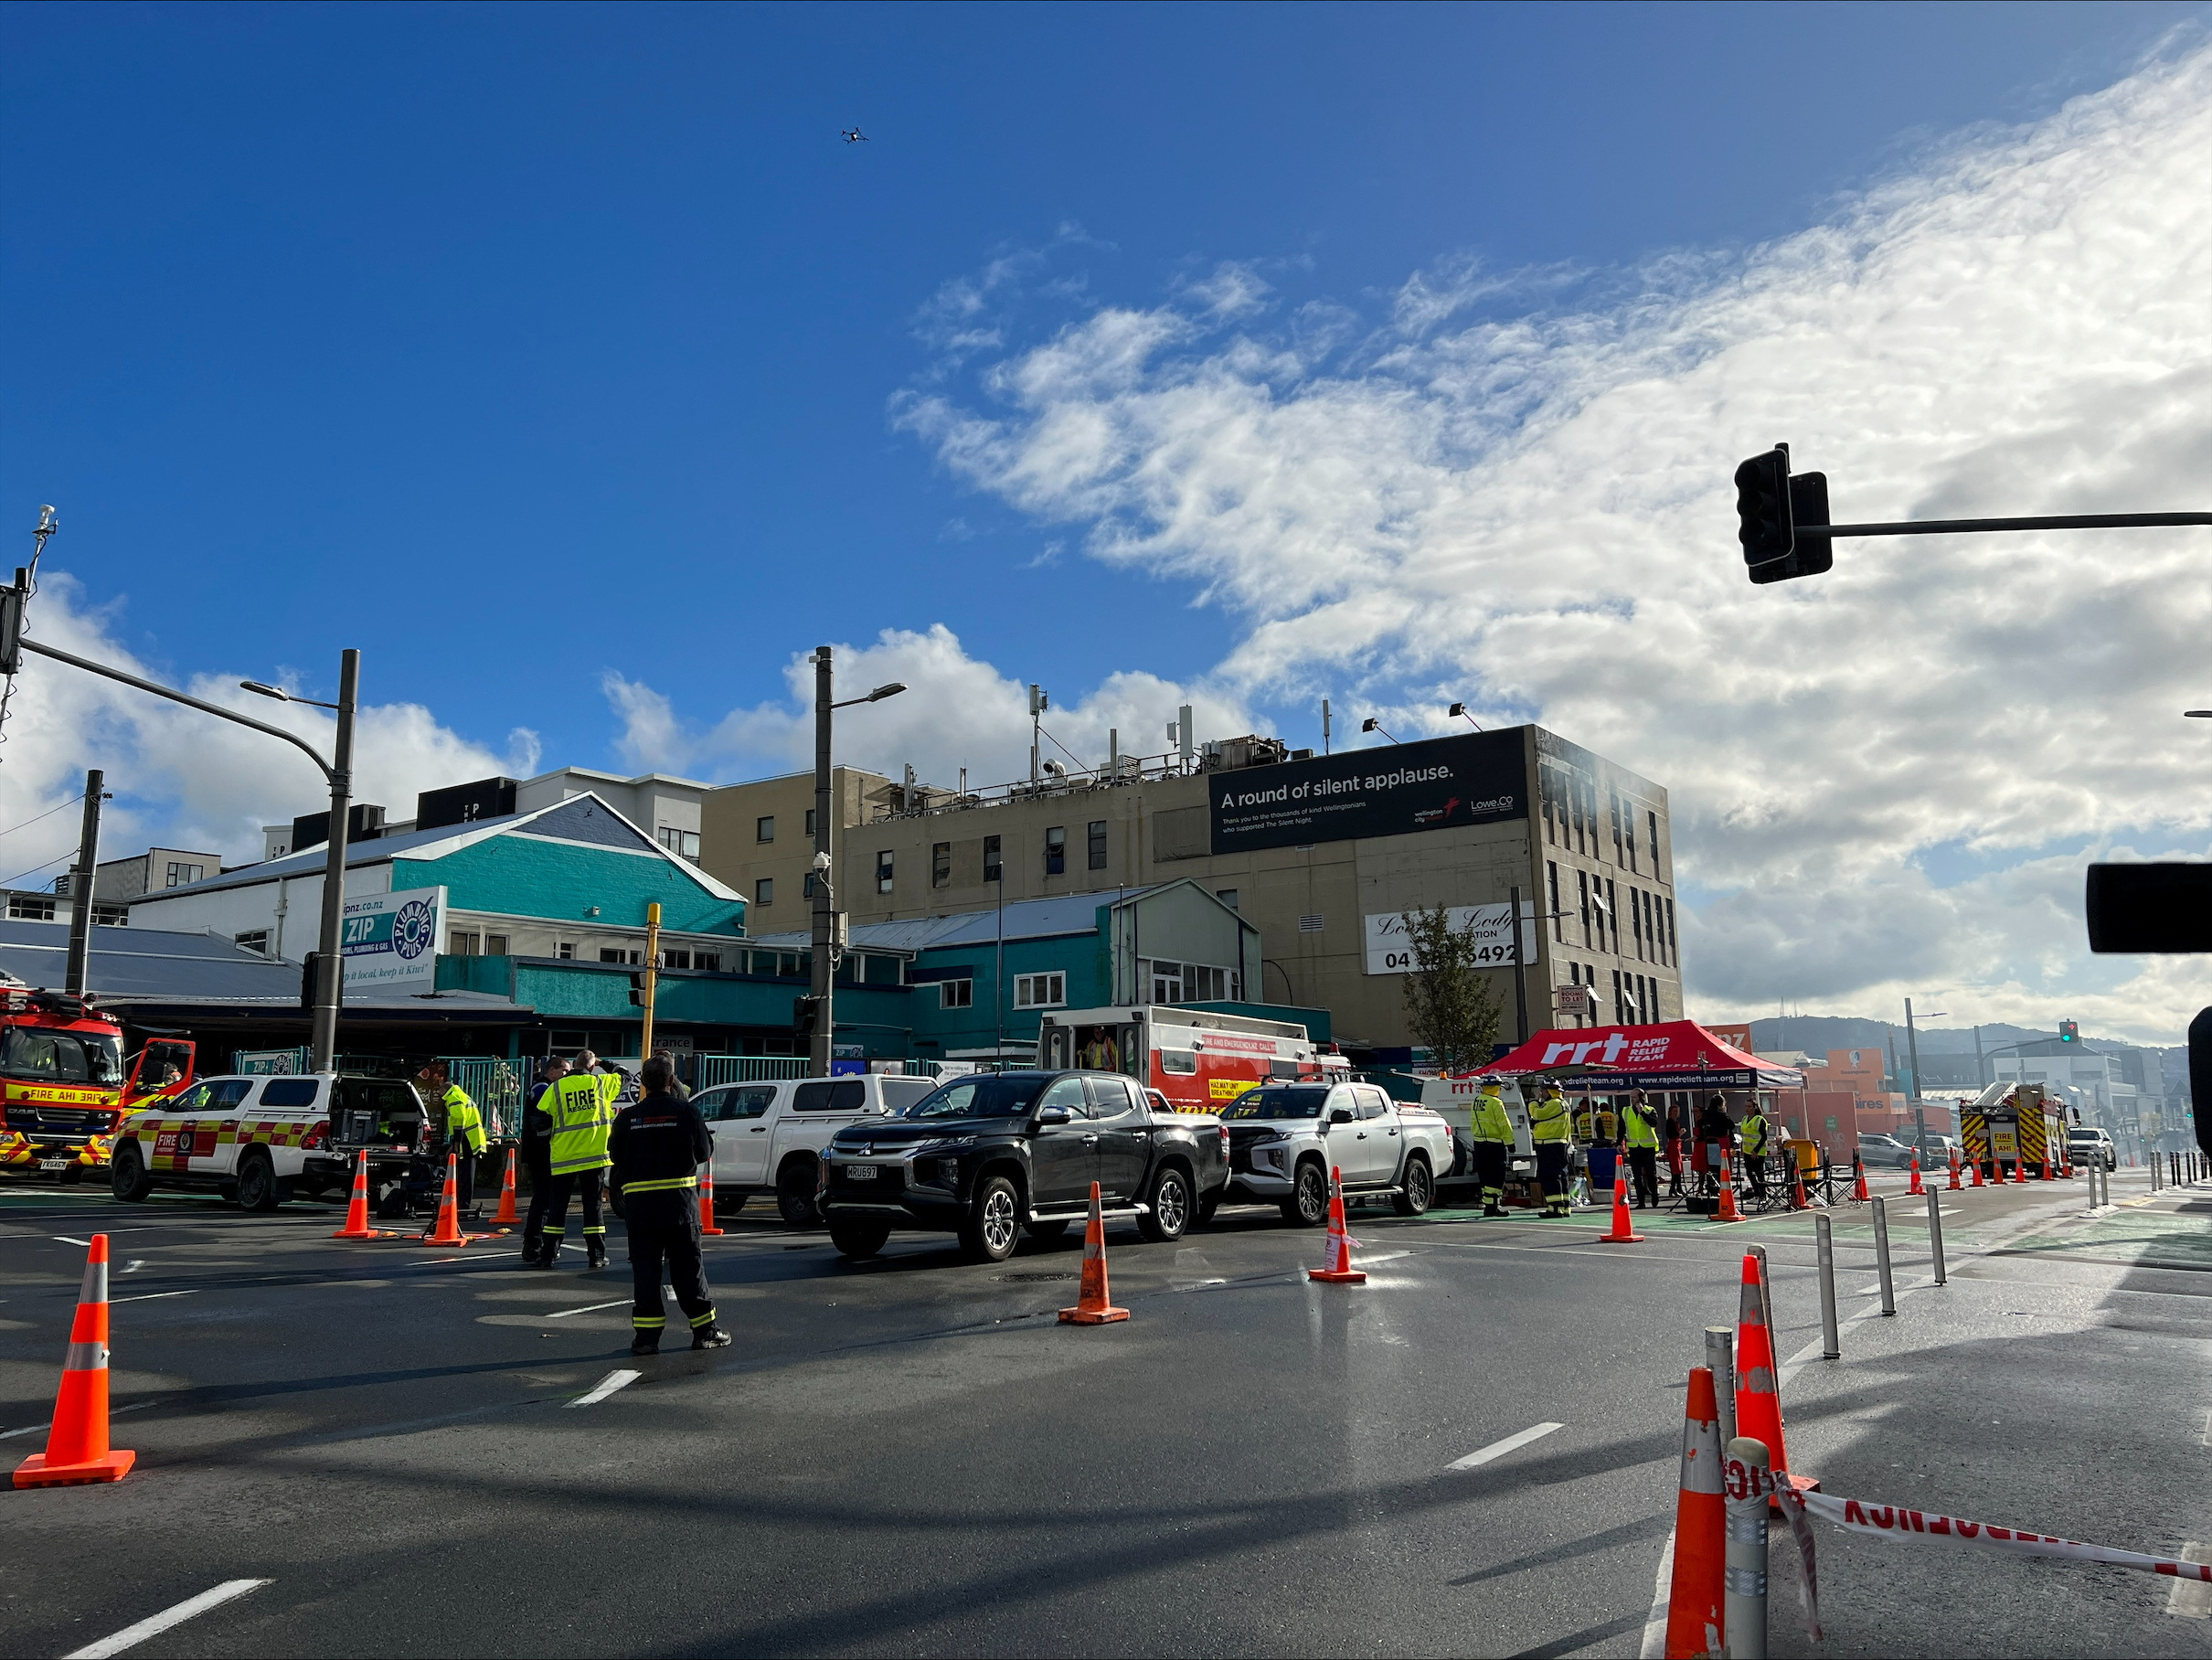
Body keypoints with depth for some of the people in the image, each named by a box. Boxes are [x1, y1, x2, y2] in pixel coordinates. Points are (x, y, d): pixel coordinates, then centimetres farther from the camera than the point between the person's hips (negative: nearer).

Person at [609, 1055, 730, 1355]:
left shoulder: (628, 1117, -2)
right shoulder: (686, 1111, -5)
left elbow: (615, 1154, 7)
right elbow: (705, 1151, 3)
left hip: (639, 1203, 1)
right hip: (680, 1199, 0)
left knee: (645, 1268, 7)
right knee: (688, 1267, 7)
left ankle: (647, 1334, 4)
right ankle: (704, 1330, 11)